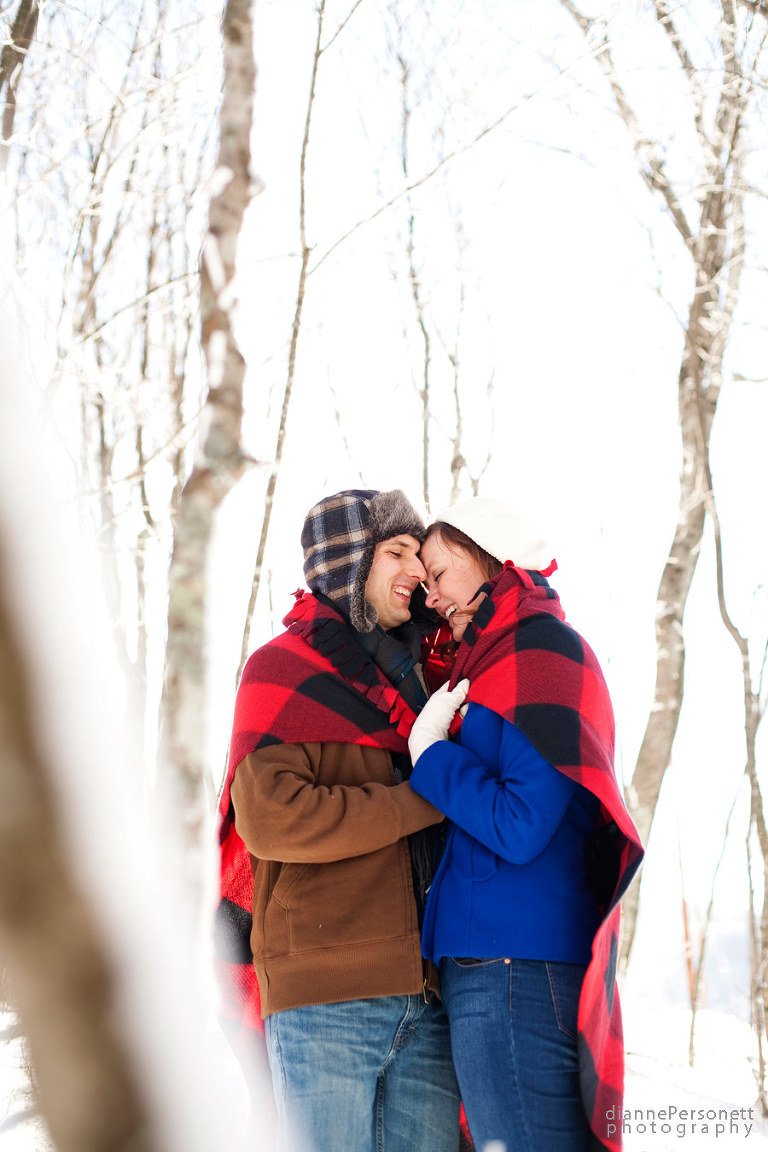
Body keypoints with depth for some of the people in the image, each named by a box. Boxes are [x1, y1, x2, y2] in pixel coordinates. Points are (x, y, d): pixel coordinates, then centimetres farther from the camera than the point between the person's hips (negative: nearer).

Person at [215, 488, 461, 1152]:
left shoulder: (407, 679, 22)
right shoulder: (283, 667, 1)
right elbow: (269, 816, -15)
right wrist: (422, 801, -11)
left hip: (423, 996, 6)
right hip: (323, 994, -6)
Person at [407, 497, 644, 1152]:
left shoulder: (542, 648, -8)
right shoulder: (497, 661, 21)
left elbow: (520, 826, -16)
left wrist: (429, 753, -5)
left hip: (516, 972, -10)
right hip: (493, 967, 10)